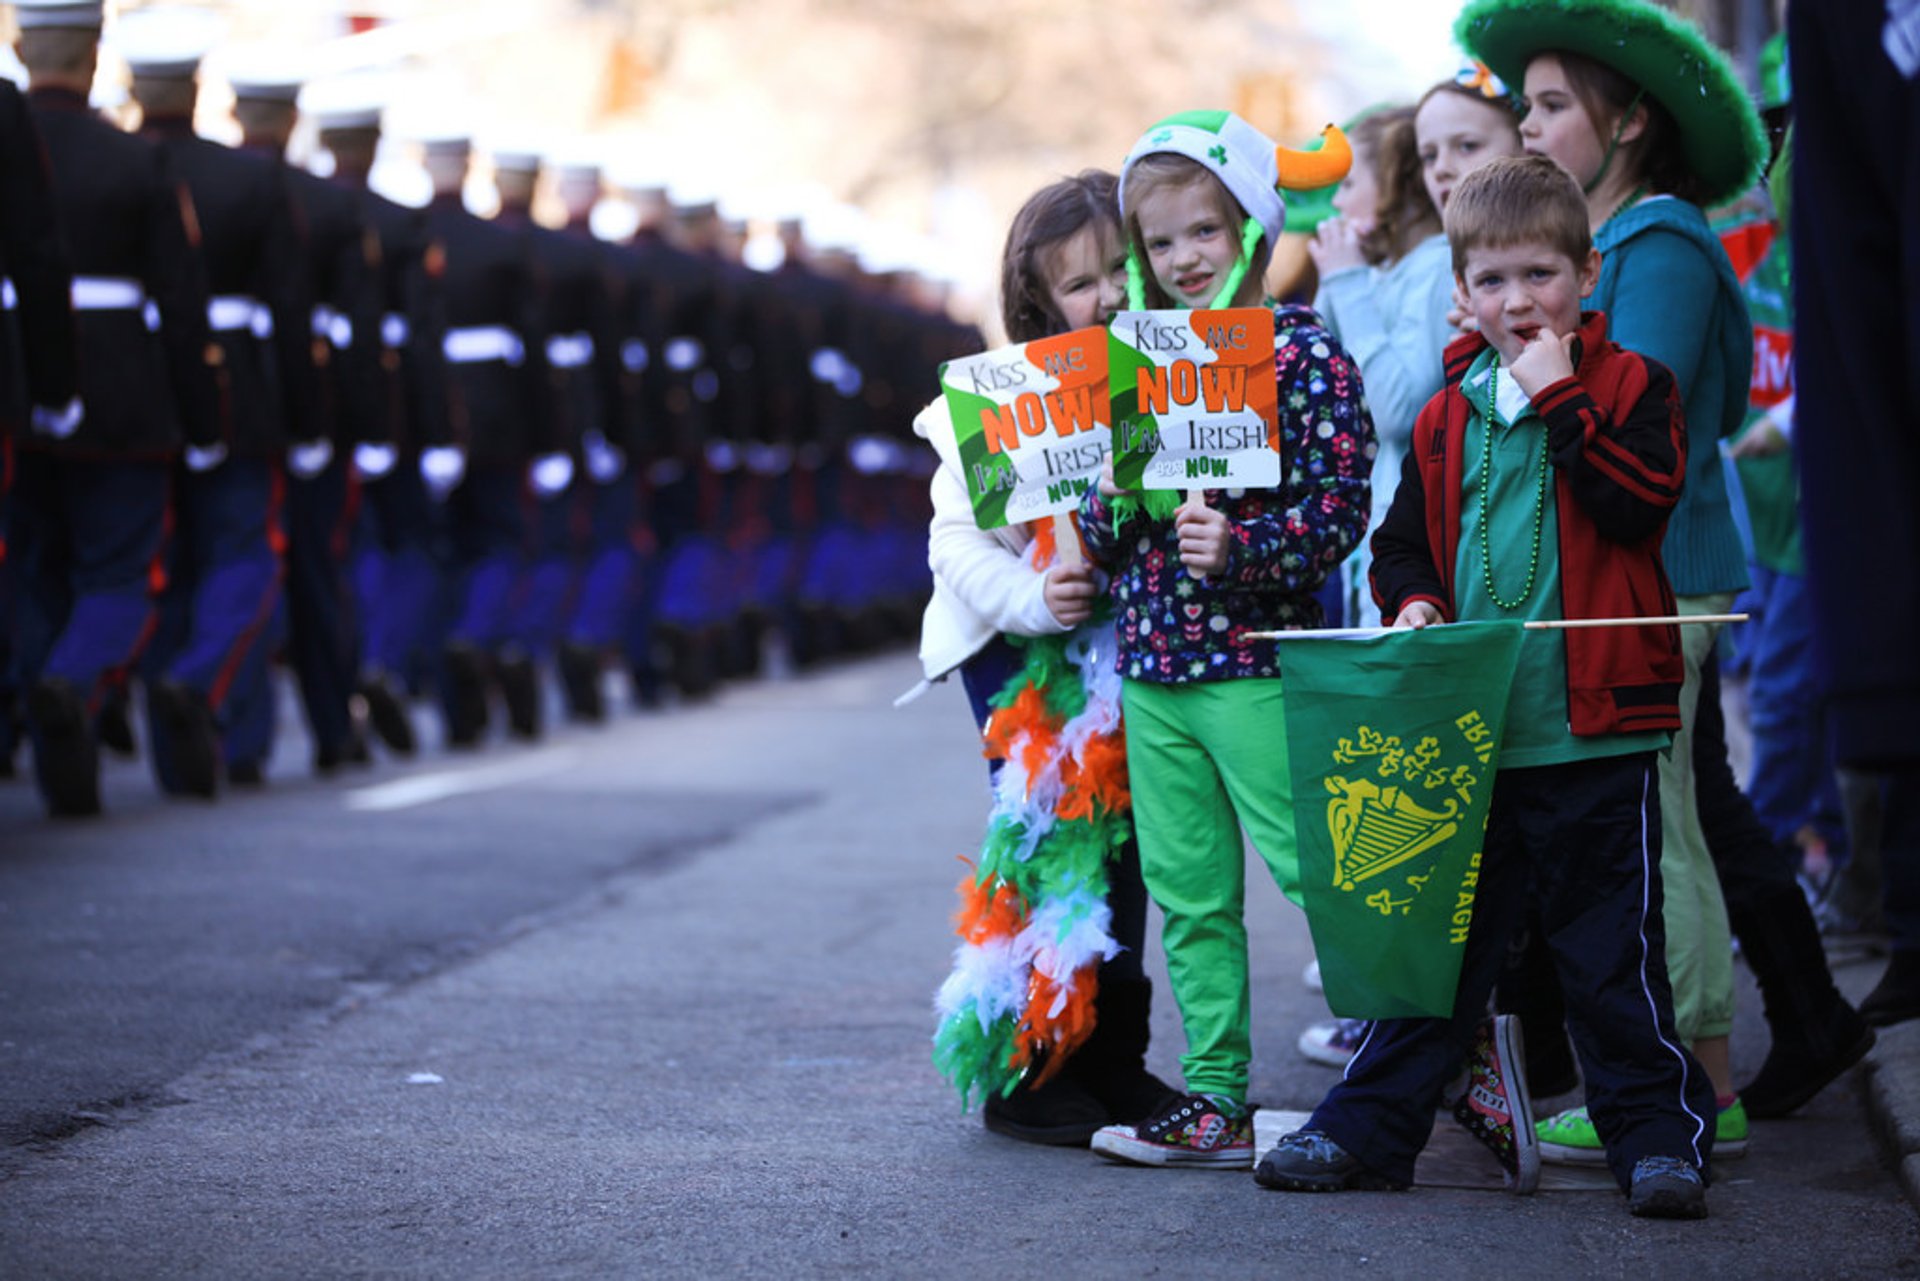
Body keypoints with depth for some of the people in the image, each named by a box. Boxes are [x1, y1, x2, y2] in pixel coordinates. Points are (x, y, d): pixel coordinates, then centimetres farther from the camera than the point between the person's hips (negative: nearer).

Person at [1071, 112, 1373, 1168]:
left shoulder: (1306, 356, -5)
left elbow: (1341, 508, -11)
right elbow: (1098, 542, 16)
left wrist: (1240, 545, -24)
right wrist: (1111, 499, -6)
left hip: (1257, 662, -6)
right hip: (1150, 668, 6)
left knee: (1316, 870, -9)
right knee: (1189, 896, 9)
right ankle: (1215, 1100, 15)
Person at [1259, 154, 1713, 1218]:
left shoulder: (1629, 385, -1)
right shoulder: (1447, 415, 11)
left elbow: (1641, 500, -18)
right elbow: (1403, 541, 17)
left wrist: (1561, 399, -17)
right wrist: (1412, 601, -3)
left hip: (1592, 732, -4)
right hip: (1467, 731, 4)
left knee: (1610, 949, 1)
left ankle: (1659, 1131, 13)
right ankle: (1370, 1124, 19)